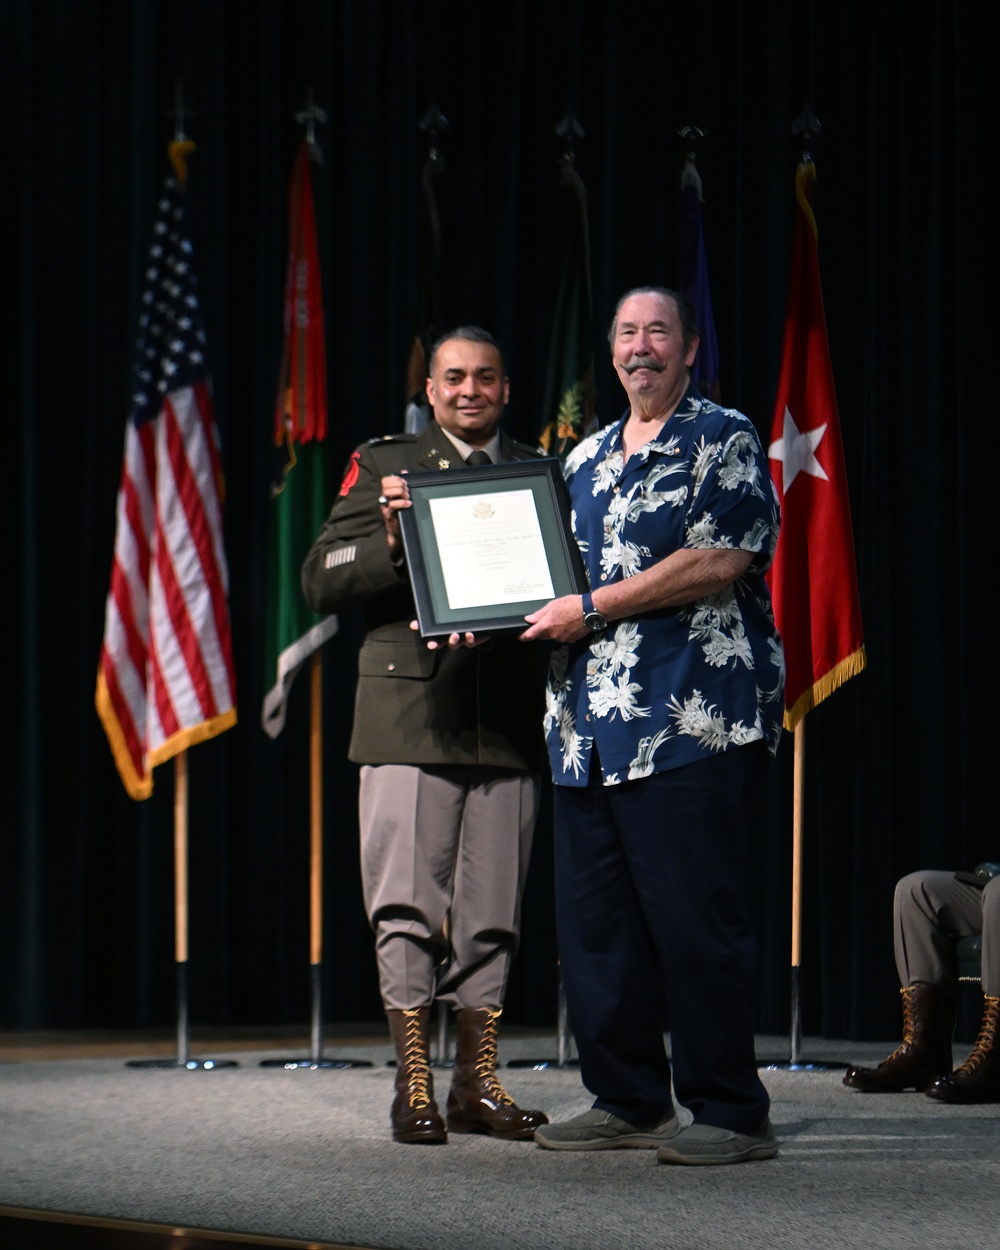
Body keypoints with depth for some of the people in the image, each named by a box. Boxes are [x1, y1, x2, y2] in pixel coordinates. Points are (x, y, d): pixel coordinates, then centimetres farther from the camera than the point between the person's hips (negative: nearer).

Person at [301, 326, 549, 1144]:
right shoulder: (384, 467, 8)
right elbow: (322, 582, 2)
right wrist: (390, 546, -15)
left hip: (508, 722, 3)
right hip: (411, 718, -3)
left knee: (492, 913, 5)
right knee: (409, 907, -4)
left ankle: (478, 1080, 12)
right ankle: (414, 1084, 2)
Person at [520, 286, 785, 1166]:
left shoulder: (725, 442, 0)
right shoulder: (585, 460, 22)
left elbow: (719, 561, -13)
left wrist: (591, 608, -12)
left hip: (692, 720, -7)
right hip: (590, 728, 7)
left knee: (694, 920, -8)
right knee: (594, 922, 7)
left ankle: (731, 1113, -2)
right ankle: (629, 1101, 16)